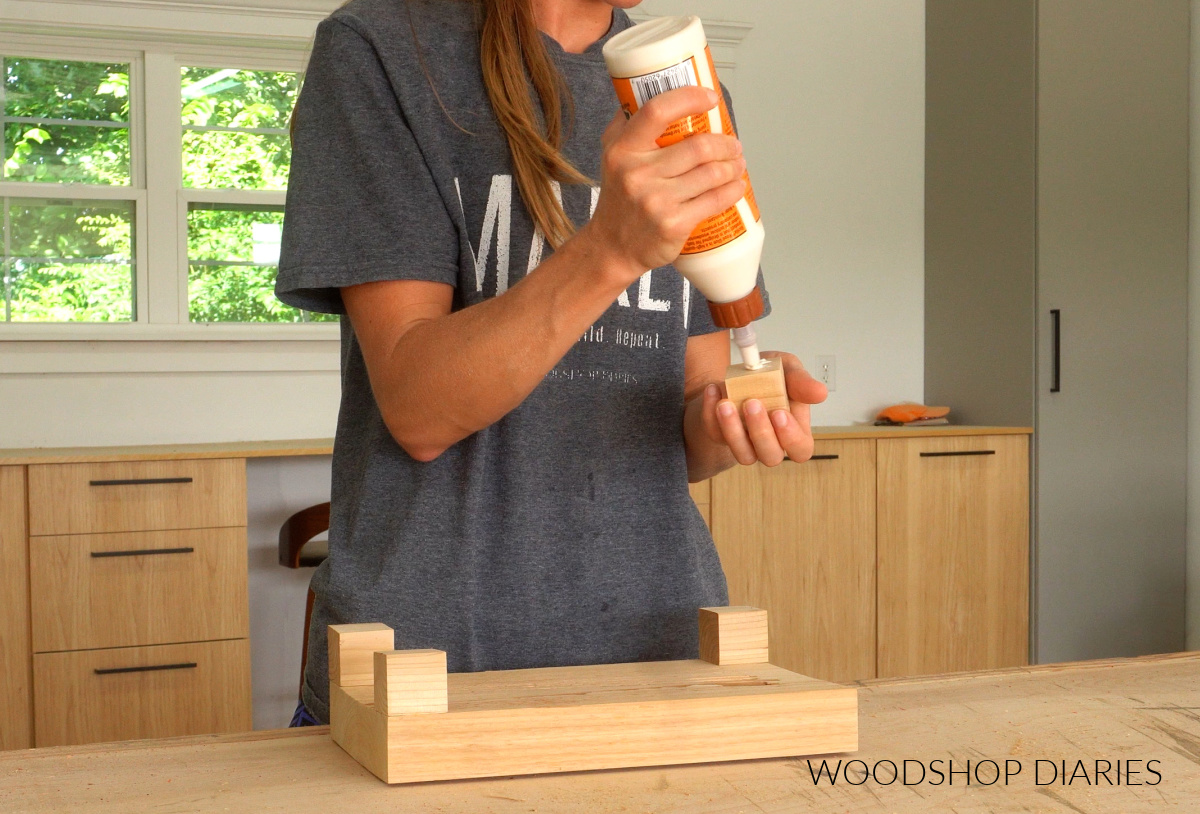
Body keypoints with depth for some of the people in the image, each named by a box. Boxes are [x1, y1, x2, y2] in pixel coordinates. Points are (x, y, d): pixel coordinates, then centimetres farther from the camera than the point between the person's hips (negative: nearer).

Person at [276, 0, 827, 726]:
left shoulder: (692, 104, 8)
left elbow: (689, 430, 9)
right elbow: (418, 410, -15)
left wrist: (729, 418, -13)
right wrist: (611, 248, -27)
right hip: (429, 645, -4)